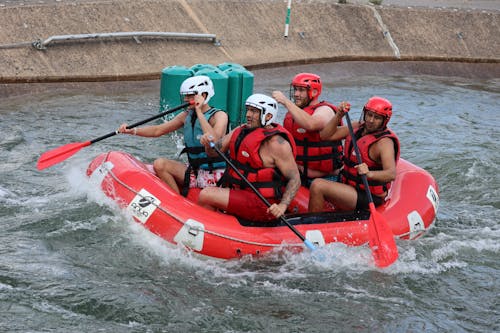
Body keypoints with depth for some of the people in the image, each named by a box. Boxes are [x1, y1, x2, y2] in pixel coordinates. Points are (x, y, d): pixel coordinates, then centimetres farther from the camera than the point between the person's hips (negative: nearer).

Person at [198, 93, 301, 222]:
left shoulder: (276, 143, -15)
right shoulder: (242, 131, 8)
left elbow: (295, 179, -14)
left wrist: (282, 206, -28)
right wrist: (209, 143, -10)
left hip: (262, 205, -8)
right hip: (238, 192, 8)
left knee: (206, 196, -18)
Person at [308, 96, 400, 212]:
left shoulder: (384, 141, -19)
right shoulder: (358, 127, 6)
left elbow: (392, 174, -33)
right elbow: (327, 135, 7)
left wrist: (369, 174, -51)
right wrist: (339, 116, -7)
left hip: (368, 197, -9)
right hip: (351, 188, 9)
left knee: (317, 186, -20)